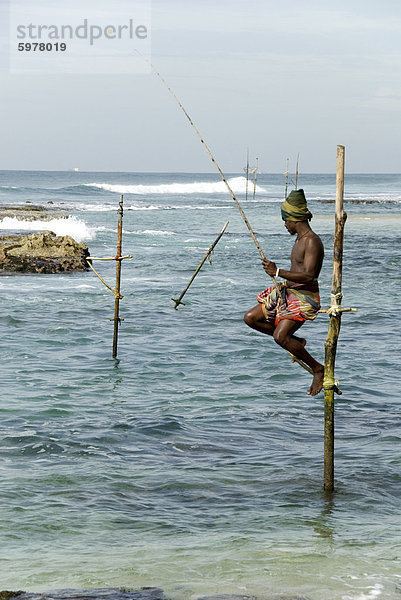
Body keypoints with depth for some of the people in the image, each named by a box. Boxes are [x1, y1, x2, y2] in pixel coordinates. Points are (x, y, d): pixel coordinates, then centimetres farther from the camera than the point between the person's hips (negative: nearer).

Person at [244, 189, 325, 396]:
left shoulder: (312, 242, -18)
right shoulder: (299, 240, 13)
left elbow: (308, 275, -28)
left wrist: (278, 272, -30)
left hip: (305, 297, -10)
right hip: (288, 292, 10)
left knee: (279, 336, -25)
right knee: (250, 318, 7)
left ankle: (318, 369, -9)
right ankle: (296, 341, 16)